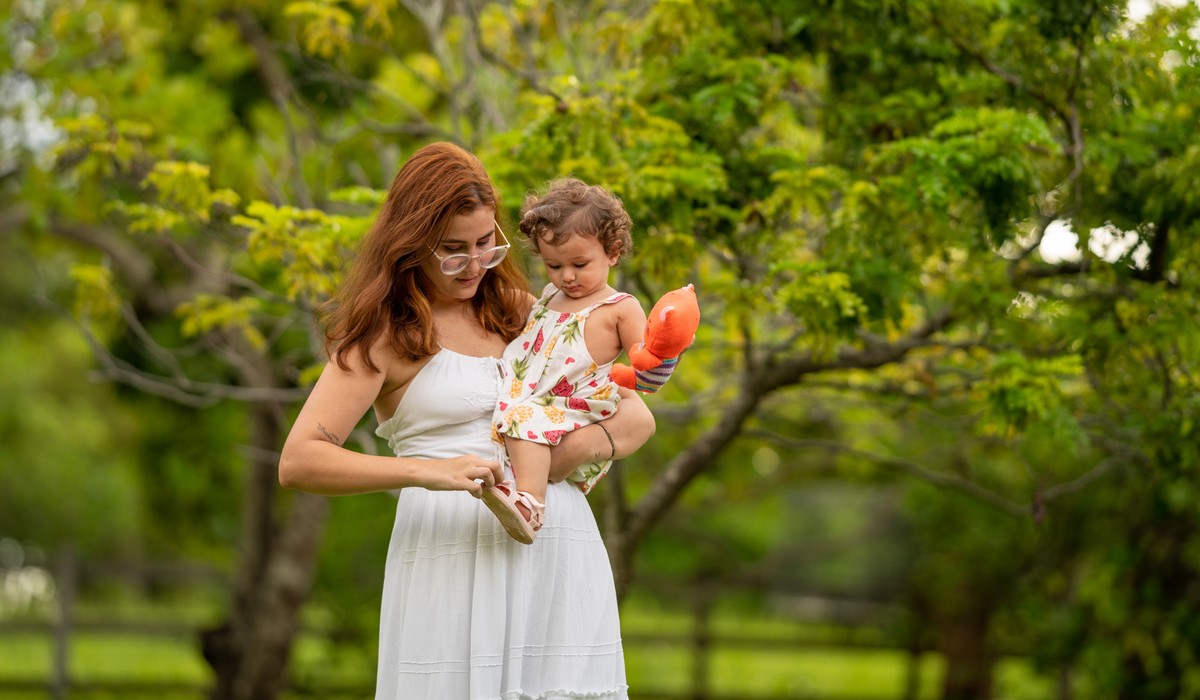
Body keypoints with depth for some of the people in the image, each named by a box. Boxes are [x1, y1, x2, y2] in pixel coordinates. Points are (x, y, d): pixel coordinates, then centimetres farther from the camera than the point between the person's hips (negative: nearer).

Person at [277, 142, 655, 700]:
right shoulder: (385, 335, 4)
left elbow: (637, 418, 17)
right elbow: (298, 462, -9)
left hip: (560, 558, 4)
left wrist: (583, 446, -7)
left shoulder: (521, 313, 18)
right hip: (453, 554, -4)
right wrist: (424, 472, -22)